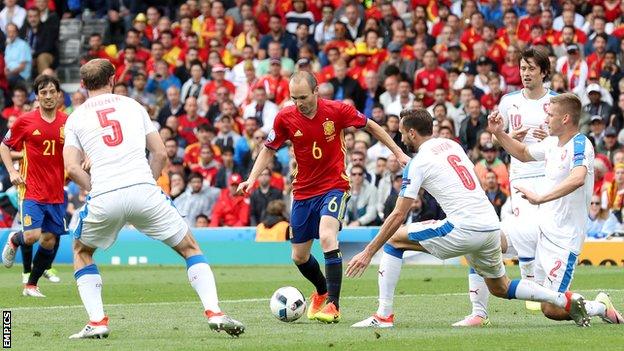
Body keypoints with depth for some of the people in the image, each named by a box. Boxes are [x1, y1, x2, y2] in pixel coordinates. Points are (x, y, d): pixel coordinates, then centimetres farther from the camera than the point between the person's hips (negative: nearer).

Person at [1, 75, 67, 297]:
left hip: (57, 193, 3)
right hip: (31, 190, -3)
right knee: (32, 235, -16)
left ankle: (31, 285, 20)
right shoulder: (25, 121, -3)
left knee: (50, 241, 2)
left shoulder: (68, 123, 2)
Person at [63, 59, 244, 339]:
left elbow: (72, 168, 1)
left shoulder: (75, 118, 14)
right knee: (190, 248, 14)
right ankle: (214, 312, -2)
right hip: (143, 189, 0)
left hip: (103, 199, 0)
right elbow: (160, 153, 13)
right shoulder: (132, 106, 18)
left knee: (81, 251, 27)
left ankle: (96, 321, 12)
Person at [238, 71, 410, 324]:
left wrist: (398, 153, 4)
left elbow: (370, 126, 2)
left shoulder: (336, 111, -13)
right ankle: (322, 292, 41)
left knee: (327, 237, -29)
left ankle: (333, 305, -25)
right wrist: (252, 178, -6)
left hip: (334, 186, -4)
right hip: (303, 191, 4)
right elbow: (269, 149, 7)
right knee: (299, 257, 9)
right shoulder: (285, 118, -8)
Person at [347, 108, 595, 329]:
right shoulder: (451, 145, 18)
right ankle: (567, 301, 13)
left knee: (394, 239, 5)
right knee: (500, 288, 26)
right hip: (491, 226, 7)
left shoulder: (419, 163, -3)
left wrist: (368, 252, -1)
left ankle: (384, 315, -1)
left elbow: (398, 215, -5)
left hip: (463, 229, -7)